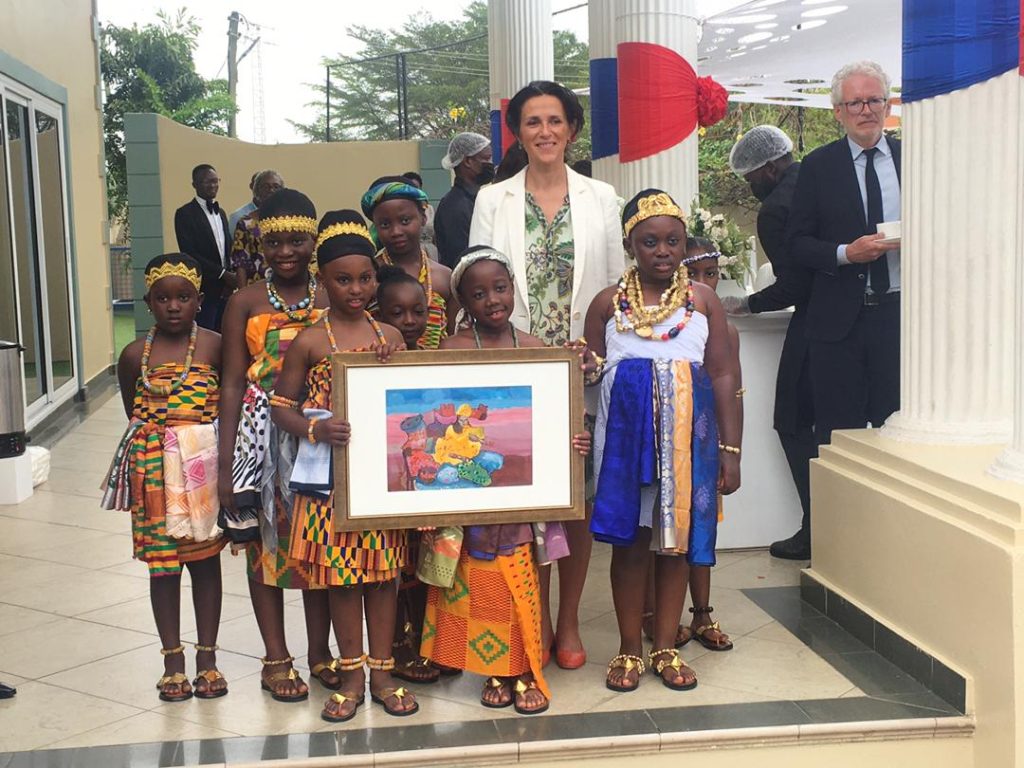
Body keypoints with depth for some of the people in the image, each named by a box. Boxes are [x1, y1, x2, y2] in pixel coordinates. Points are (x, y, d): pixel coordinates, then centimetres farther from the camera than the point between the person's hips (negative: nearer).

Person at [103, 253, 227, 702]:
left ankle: (207, 657, 20)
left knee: (205, 559, 9)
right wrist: (158, 437, -1)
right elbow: (133, 414, 10)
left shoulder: (214, 346, -5)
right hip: (155, 470, 1)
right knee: (163, 562, 7)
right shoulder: (134, 355, 1)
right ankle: (173, 660, 18)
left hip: (205, 467, -1)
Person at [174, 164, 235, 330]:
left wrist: (230, 280, -1)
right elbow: (189, 253, -14)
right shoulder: (185, 214, -5)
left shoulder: (221, 213, 18)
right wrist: (224, 274, -16)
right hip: (203, 291, -7)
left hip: (224, 291, 7)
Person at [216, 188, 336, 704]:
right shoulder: (245, 303, 0)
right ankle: (276, 659, 19)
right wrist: (225, 462, -6)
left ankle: (320, 651, 24)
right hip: (261, 434, -1)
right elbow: (232, 384, -2)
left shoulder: (333, 300, 3)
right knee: (265, 540, 6)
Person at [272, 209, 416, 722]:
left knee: (383, 569, 8)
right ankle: (352, 675, 20)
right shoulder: (309, 342, -3)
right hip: (332, 475, -2)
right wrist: (315, 429, -19)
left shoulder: (388, 336, 6)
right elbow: (281, 406, -1)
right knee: (341, 571, 5)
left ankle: (382, 672, 21)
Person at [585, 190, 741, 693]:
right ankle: (630, 649, 18)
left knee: (676, 540, 7)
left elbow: (724, 377, 3)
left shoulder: (702, 299, 5)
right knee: (629, 540, 4)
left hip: (688, 439, 1)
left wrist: (730, 450, -2)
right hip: (626, 437, 0)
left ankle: (666, 648, 21)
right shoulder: (608, 303, 5)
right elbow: (588, 375, 8)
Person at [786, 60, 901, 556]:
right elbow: (797, 242, 2)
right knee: (837, 431, 4)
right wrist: (846, 253, -14)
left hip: (900, 312, 1)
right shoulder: (818, 167, 5)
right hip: (840, 318, -1)